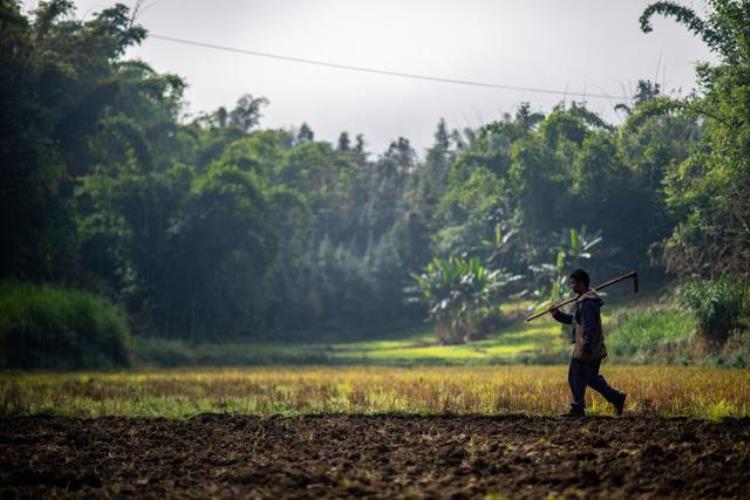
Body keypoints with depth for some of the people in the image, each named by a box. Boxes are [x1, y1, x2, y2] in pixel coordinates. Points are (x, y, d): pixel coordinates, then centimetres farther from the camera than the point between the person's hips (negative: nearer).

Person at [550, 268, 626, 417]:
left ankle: (577, 409, 8)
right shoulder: (582, 300, 14)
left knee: (577, 377, 0)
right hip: (594, 349, 10)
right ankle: (617, 398, 17)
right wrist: (558, 314, 13)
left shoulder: (587, 303, -20)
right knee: (591, 378, 17)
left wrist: (585, 350, -25)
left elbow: (589, 328, -25)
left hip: (586, 350, -10)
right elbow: (573, 320, 24)